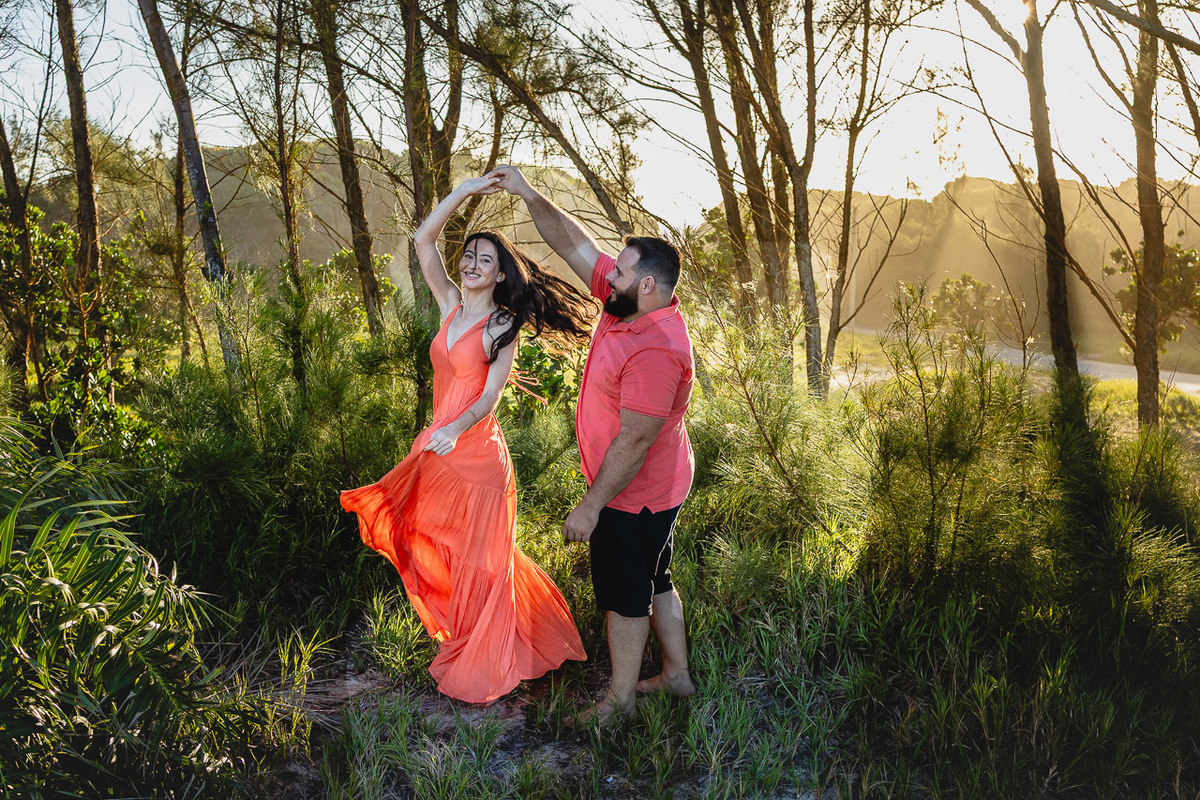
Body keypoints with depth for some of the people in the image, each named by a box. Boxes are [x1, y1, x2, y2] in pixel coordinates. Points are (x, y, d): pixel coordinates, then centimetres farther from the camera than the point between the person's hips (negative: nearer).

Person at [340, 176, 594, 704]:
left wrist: (455, 429, -32)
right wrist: (464, 190, -3)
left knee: (479, 560, 6)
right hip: (439, 449, 6)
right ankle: (460, 641, 39)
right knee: (441, 551, 18)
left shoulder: (504, 326, -9)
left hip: (475, 449, -6)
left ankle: (483, 668, 22)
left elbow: (490, 395, -16)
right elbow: (423, 240, 2)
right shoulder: (451, 305, 6)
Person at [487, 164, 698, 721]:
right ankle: (677, 674, 41)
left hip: (634, 496, -10)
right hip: (653, 490, 10)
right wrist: (529, 194, -4)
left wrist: (590, 506, -22)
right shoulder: (628, 304, -3)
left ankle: (620, 700, 28)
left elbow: (634, 443, -29)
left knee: (624, 594, 8)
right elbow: (574, 243, 3)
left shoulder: (656, 352, -32)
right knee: (653, 583, 23)